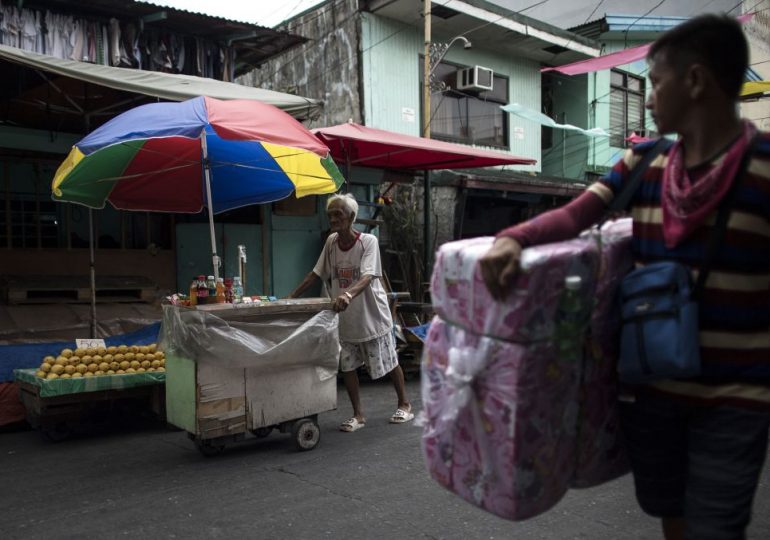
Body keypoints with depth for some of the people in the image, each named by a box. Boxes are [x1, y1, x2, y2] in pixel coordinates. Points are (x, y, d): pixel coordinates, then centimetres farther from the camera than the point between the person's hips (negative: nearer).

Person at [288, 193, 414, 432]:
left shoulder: (368, 241, -17)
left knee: (388, 363, 8)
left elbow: (367, 277, -31)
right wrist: (291, 297, -2)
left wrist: (348, 294, -50)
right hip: (344, 317, 5)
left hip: (372, 314, -4)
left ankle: (404, 404, 30)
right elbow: (316, 273, 5)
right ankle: (358, 415, 20)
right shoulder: (331, 242, -2)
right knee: (347, 365, 5)